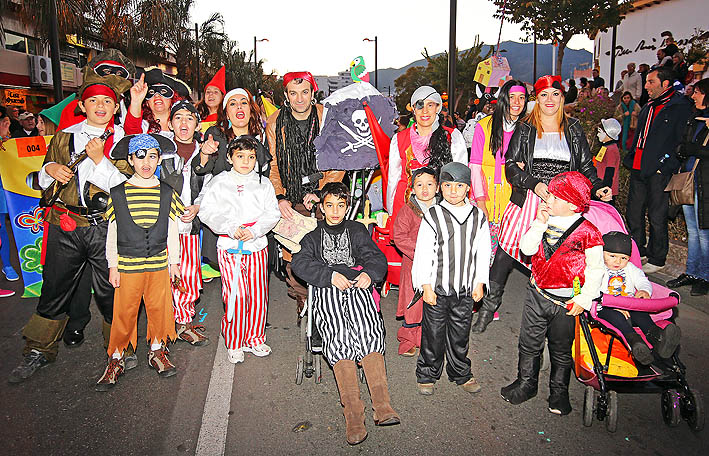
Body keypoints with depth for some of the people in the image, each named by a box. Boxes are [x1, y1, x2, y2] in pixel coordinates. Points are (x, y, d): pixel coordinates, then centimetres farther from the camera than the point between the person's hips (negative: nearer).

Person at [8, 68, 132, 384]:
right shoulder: (64, 136, 11)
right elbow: (43, 182, 18)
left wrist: (100, 159, -16)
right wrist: (50, 168, -4)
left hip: (106, 227, -2)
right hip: (65, 226, 3)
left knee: (108, 291, 4)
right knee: (55, 288, 10)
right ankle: (39, 350, 28)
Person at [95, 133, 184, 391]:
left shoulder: (167, 193, 3)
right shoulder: (117, 194, -1)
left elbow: (172, 231, 7)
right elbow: (111, 234, 2)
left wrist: (174, 262, 6)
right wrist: (113, 266, 0)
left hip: (159, 263, 1)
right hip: (127, 264, -1)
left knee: (159, 309, 9)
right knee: (124, 312, 5)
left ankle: (157, 351, 28)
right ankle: (117, 358, 21)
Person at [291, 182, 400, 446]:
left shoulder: (357, 231, 27)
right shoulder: (312, 236, 26)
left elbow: (376, 257, 14)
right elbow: (300, 263, 6)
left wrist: (369, 273, -11)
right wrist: (330, 275, -10)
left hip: (357, 287, 1)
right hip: (326, 292, -1)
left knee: (368, 332, -29)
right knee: (338, 336, -28)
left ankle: (382, 406, -36)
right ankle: (354, 416, -34)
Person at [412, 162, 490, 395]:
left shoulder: (478, 217, 2)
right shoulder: (432, 216, -8)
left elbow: (483, 253, 7)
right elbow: (423, 253, -7)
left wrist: (479, 284, 5)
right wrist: (426, 286, -9)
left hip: (466, 290, 3)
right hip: (437, 288, -2)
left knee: (460, 334, 15)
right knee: (433, 334, 7)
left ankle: (461, 374, 34)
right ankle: (427, 375, 24)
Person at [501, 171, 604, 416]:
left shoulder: (587, 232, -13)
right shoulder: (544, 219, 0)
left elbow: (596, 269, -8)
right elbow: (526, 248, -8)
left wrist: (583, 299, -10)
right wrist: (540, 224, -17)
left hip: (566, 302, -3)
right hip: (537, 294, 4)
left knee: (561, 349, 14)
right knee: (529, 343, 13)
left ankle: (559, 391, 33)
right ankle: (526, 382, 33)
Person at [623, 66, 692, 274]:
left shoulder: (680, 107, -6)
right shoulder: (648, 107, 17)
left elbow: (680, 140, -10)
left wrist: (665, 163, -15)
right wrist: (630, 159, 13)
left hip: (659, 171, -7)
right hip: (638, 168, 7)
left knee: (656, 217, 1)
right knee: (633, 213, 12)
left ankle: (656, 259, 14)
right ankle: (638, 250, 29)